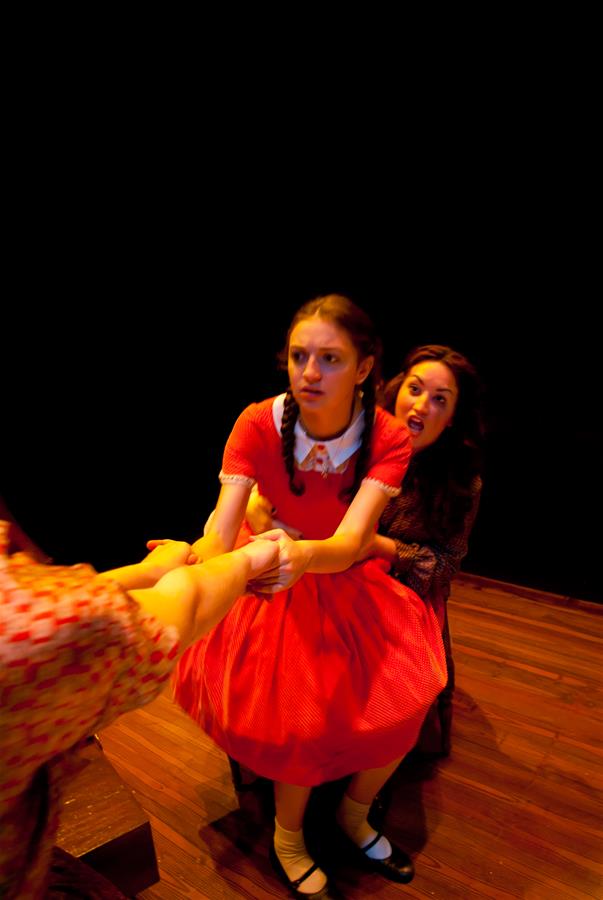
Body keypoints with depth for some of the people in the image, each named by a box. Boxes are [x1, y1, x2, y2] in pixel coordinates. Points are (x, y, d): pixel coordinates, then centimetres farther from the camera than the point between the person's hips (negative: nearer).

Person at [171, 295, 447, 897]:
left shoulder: (387, 438, -21)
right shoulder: (259, 424, -22)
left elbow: (348, 544, -33)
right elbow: (222, 525, -28)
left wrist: (303, 554, -56)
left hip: (346, 581, 2)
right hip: (270, 580, -1)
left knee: (404, 704, -7)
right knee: (305, 721, -13)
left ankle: (354, 814, 27)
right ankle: (287, 838, 23)